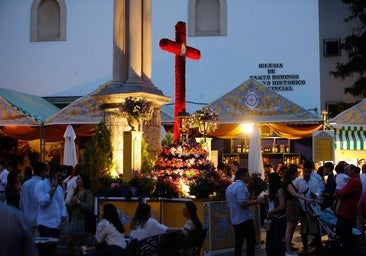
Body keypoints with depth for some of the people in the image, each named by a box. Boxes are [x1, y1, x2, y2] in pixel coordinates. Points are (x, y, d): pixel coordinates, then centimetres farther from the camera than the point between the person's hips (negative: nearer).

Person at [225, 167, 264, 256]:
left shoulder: (229, 187, 13)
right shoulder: (241, 186, -16)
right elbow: (242, 202, -27)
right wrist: (256, 201, -18)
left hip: (235, 220, 9)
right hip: (245, 219, -9)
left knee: (238, 243, 12)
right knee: (251, 243, -1)